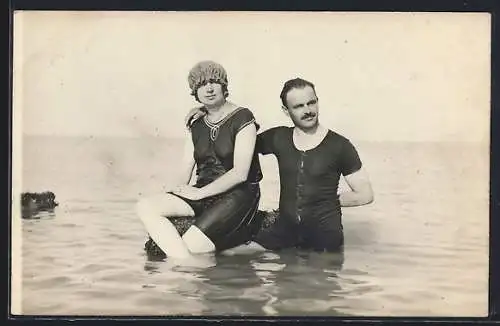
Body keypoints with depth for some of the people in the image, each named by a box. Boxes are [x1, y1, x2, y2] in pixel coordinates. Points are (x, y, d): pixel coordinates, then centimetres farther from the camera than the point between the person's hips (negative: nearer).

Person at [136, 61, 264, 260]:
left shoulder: (242, 118, -3)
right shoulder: (197, 125, 17)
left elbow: (240, 173, -12)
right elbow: (184, 170, 10)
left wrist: (199, 193, -14)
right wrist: (175, 188, -12)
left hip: (237, 195, -7)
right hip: (202, 195, 7)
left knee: (190, 243, -31)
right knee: (145, 207, -19)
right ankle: (185, 262, -29)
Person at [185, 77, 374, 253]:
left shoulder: (339, 146, -2)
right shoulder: (278, 138, 7)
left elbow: (365, 195, 3)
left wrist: (329, 200, 6)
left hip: (324, 234, -2)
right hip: (285, 229, 3)